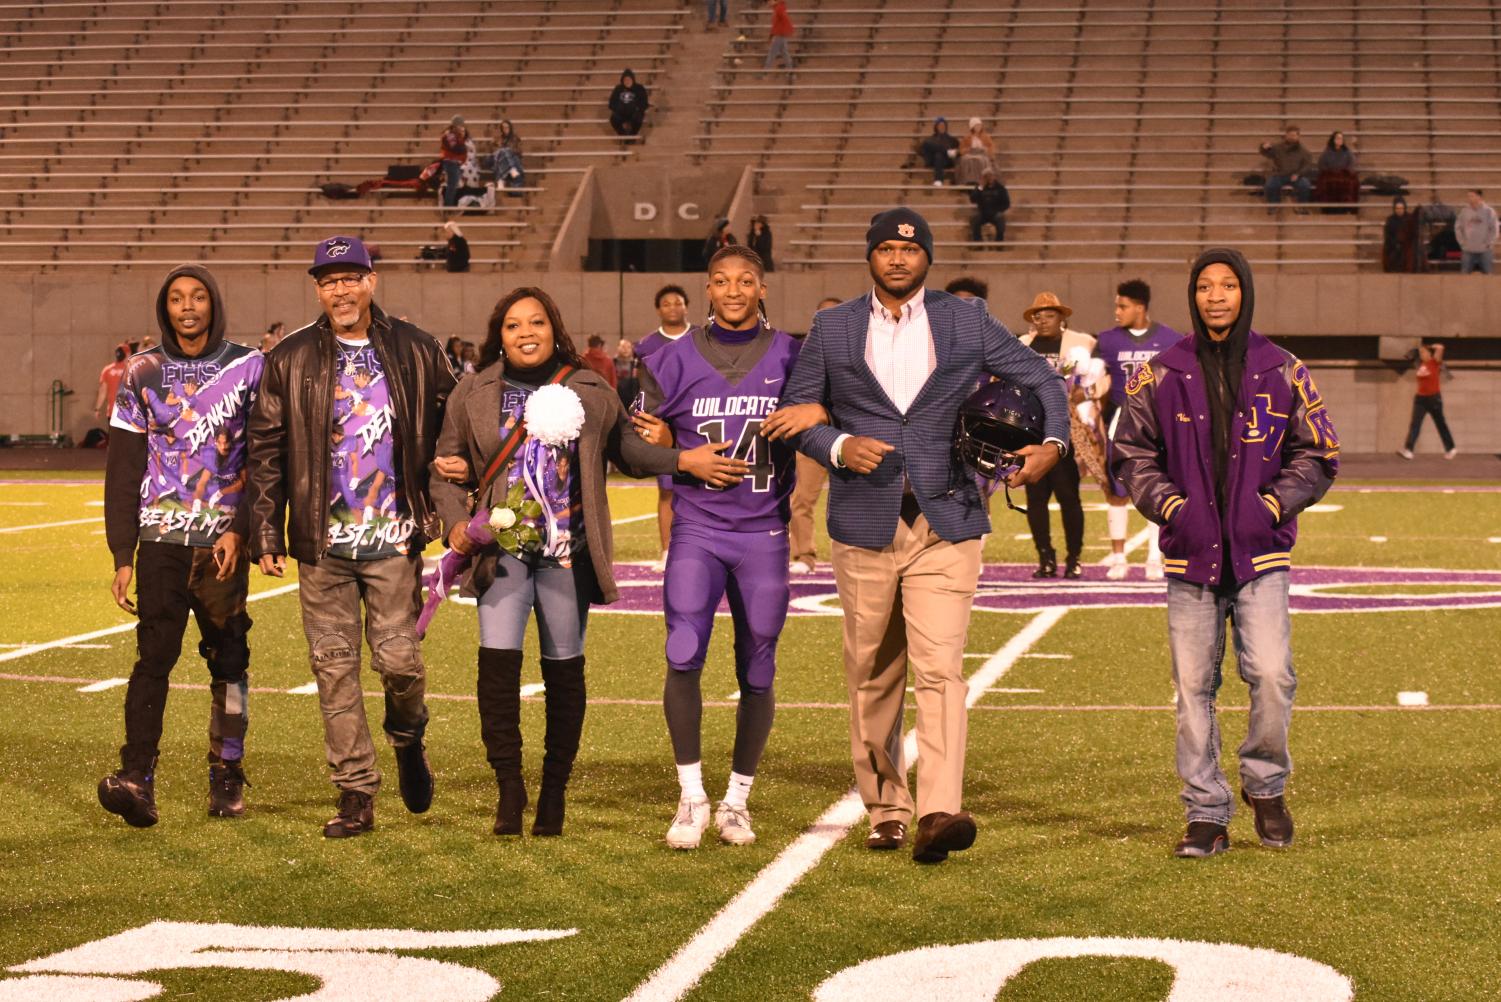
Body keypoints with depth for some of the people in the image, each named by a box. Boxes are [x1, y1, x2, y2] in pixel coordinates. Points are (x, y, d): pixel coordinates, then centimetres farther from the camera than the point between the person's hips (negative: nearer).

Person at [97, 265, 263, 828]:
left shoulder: (248, 369, 4)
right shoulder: (142, 375, 7)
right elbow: (123, 471, 6)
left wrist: (241, 530, -10)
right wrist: (122, 556, 0)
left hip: (224, 540, 0)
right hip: (161, 538, 0)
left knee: (228, 659, 4)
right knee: (155, 653, -12)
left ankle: (227, 776, 15)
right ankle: (137, 777, -18)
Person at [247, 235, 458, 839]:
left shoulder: (416, 352, 6)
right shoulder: (291, 360, 6)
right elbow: (266, 451, 6)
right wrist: (266, 534, 1)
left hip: (395, 538, -1)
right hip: (322, 540, 1)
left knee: (398, 657, -7)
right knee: (333, 665, 1)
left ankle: (408, 739, 26)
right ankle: (356, 795, 9)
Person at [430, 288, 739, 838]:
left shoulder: (590, 391, 5)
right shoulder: (473, 394, 6)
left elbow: (625, 447, 15)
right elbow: (446, 469, 10)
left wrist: (682, 460, 0)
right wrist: (455, 522, -6)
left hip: (568, 554, 0)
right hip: (503, 550, 0)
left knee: (564, 669, 5)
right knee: (497, 662, -13)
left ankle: (554, 791, 18)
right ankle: (509, 786, 0)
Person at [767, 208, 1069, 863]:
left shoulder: (968, 324, 7)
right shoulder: (831, 329, 9)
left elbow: (1043, 381, 13)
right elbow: (796, 409, 10)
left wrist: (1052, 445, -6)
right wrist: (838, 446, -10)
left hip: (946, 525, -2)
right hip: (864, 524, 2)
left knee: (940, 666, -15)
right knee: (872, 675, 8)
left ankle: (938, 812, -23)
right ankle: (884, 807, 21)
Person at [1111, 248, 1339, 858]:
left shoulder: (1283, 373, 5)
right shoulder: (1160, 376, 5)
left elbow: (1317, 456, 10)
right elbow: (1130, 454, 10)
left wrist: (1271, 505, -4)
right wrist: (1171, 507, -4)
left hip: (1261, 554, -1)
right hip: (1190, 555, 1)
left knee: (1271, 673, -13)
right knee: (1193, 686, 1)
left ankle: (1265, 785, 13)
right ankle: (1207, 814, 12)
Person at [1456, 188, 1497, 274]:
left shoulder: (1489, 211, -6)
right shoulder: (1464, 211, 2)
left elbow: (1493, 229, -5)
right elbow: (1458, 227, 7)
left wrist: (1489, 244, -9)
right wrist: (1462, 242, 0)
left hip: (1484, 251, -2)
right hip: (1468, 250, 2)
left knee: (1487, 274, 6)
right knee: (1464, 275, 5)